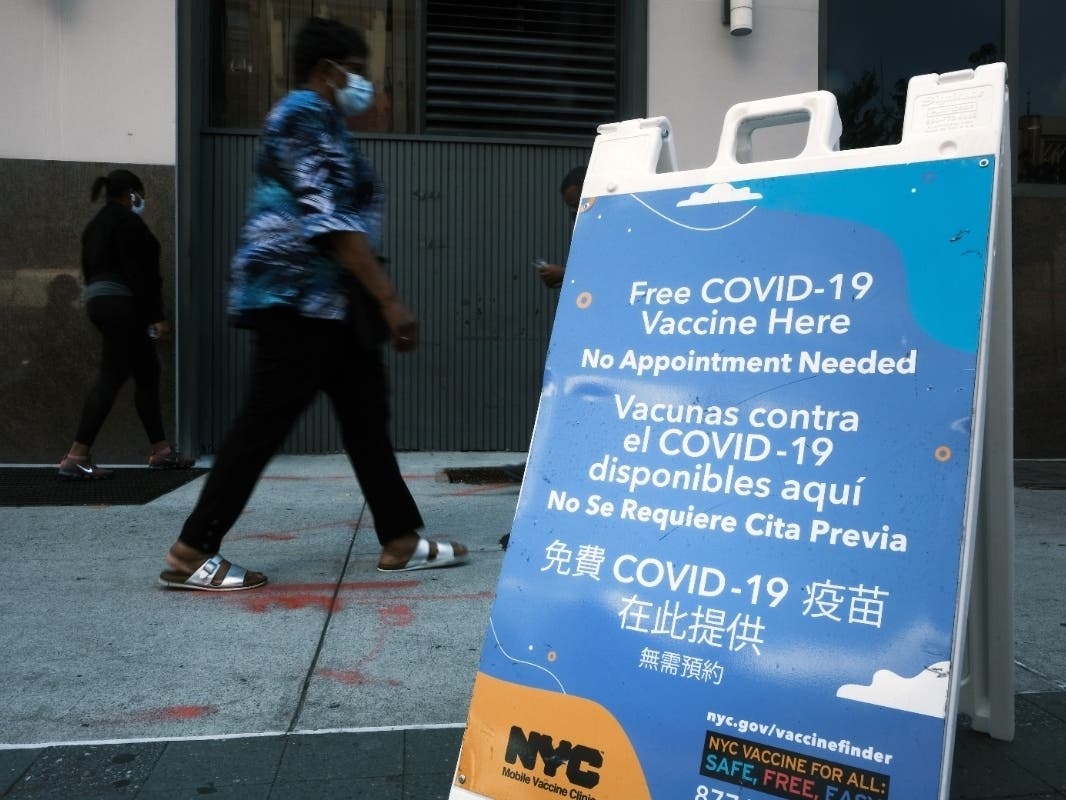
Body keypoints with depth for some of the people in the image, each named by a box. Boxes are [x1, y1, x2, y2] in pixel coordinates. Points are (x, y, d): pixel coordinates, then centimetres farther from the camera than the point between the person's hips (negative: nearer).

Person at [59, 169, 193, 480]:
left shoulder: (97, 223, 21)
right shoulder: (127, 221, -9)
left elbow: (90, 269, 20)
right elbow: (139, 272, -17)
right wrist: (156, 314, -18)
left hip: (99, 301, 10)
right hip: (122, 304, -10)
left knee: (147, 375, 13)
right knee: (110, 378, -11)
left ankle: (160, 450, 16)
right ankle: (76, 457, -14)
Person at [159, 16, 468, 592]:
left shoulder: (319, 121, 22)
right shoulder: (306, 114, -10)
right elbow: (329, 220, -21)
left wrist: (373, 301, 26)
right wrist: (390, 300, -24)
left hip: (327, 301, 11)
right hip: (298, 297, -11)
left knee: (366, 415, 8)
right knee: (264, 423, -6)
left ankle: (400, 541, 14)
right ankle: (190, 553, 4)